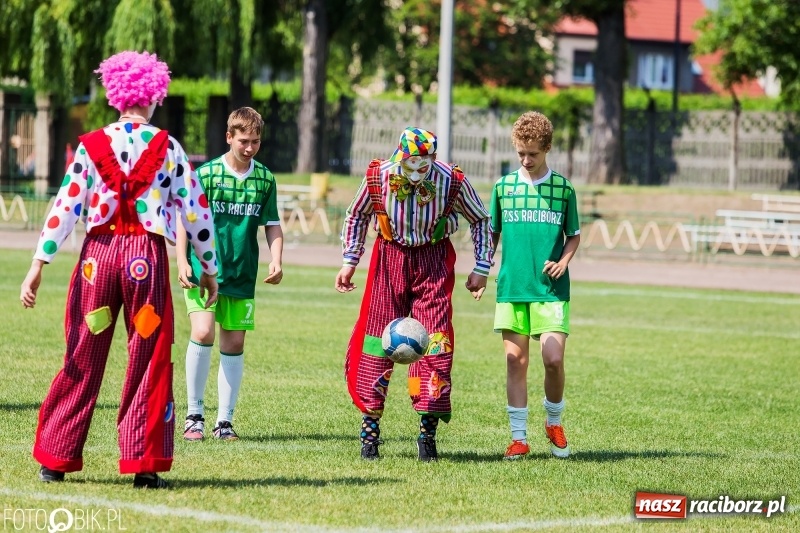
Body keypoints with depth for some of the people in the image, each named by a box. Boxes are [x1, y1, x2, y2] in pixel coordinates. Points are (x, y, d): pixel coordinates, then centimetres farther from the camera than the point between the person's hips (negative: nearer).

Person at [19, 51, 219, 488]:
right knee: (149, 361, 5)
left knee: (82, 360, 9)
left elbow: (65, 207, -3)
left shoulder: (91, 146, 2)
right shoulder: (168, 149, 1)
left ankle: (55, 460, 14)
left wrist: (39, 263, -3)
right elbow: (196, 210, 4)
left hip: (99, 253, 2)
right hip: (148, 256, -1)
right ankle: (144, 463, 2)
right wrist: (209, 268, 13)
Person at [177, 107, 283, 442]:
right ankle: (194, 415, -5)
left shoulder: (265, 179, 6)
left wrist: (276, 262, -1)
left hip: (242, 275, 4)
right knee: (203, 332, -18)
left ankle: (224, 420, 13)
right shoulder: (206, 174, -4)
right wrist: (182, 261, -10)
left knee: (234, 342, 5)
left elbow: (272, 225, 14)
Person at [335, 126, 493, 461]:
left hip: (434, 259, -1)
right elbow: (357, 216, 6)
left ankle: (428, 431, 0)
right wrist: (349, 262, 4)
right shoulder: (378, 176, -16)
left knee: (434, 341, -8)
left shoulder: (451, 180, -19)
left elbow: (481, 220, -1)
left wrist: (481, 269, -4)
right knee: (377, 339, 0)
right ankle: (370, 427, 10)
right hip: (390, 255, 1)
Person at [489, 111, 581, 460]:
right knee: (515, 362, 2)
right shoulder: (504, 187, 6)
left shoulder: (563, 189, 4)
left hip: (551, 289, -1)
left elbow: (574, 235, 13)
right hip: (511, 288, 1)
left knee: (553, 359, -10)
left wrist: (563, 260, -5)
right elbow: (491, 234, 14)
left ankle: (554, 423, 15)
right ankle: (518, 437, 9)